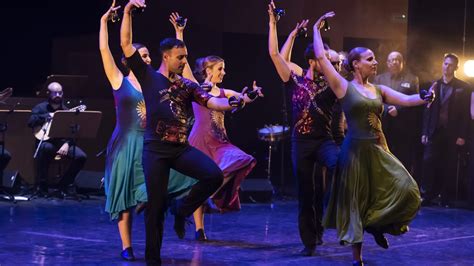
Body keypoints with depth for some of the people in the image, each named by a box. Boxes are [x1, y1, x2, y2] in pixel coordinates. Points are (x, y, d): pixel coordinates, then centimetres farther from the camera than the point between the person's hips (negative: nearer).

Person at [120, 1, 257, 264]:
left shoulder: (187, 85, 11)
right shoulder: (148, 77, 2)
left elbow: (212, 102, -1)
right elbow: (126, 45, -3)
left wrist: (232, 102, -21)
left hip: (182, 148, 3)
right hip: (156, 149, -3)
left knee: (214, 176, -19)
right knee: (155, 205, 0)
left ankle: (182, 209, 6)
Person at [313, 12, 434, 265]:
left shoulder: (379, 90, 12)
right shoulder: (344, 87, -3)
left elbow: (406, 99, 1)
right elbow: (321, 57, -9)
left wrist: (424, 98, -20)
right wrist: (317, 30, -1)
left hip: (378, 151, 5)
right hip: (356, 151, -5)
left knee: (406, 191, -9)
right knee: (356, 202, 1)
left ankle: (378, 224, 17)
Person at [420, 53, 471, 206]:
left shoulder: (463, 88, 2)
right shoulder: (434, 85, 9)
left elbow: (466, 113, -1)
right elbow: (427, 110, 7)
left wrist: (462, 135, -8)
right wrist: (424, 132, 1)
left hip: (452, 133, -2)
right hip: (435, 131, 2)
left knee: (449, 166, 2)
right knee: (429, 163, -6)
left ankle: (446, 198, 7)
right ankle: (427, 196, -1)